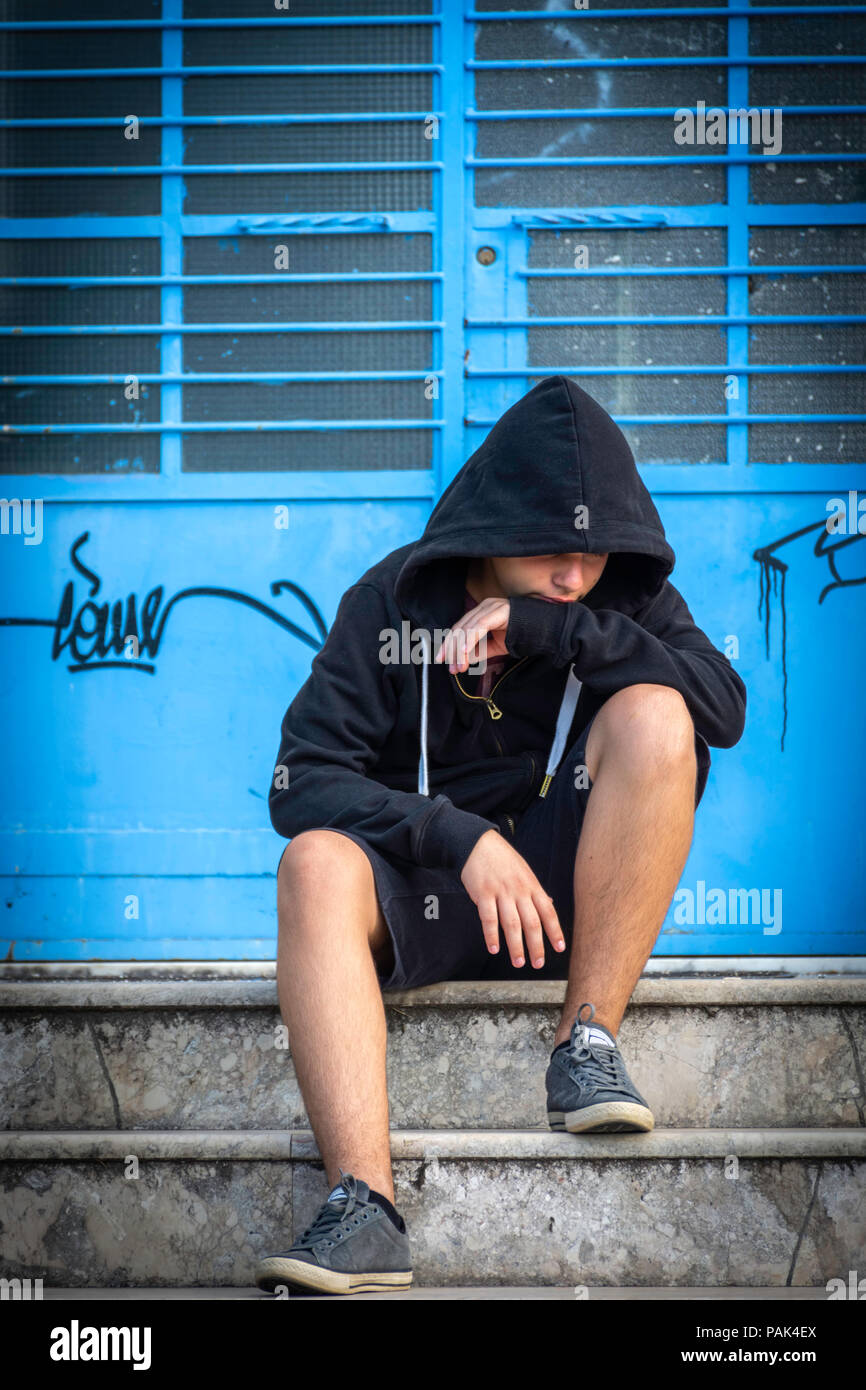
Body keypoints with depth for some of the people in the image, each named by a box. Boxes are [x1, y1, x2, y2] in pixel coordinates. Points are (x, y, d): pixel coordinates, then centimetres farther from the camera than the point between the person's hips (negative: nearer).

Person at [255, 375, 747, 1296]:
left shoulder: (630, 599, 3)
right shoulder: (392, 603, -2)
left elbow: (725, 707, -16)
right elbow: (303, 779, -10)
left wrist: (544, 626, -20)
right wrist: (462, 838, -24)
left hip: (569, 892, 1)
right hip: (427, 892, -1)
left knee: (652, 717, -23)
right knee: (316, 863, -33)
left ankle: (586, 1043, -20)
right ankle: (364, 1207, -45)